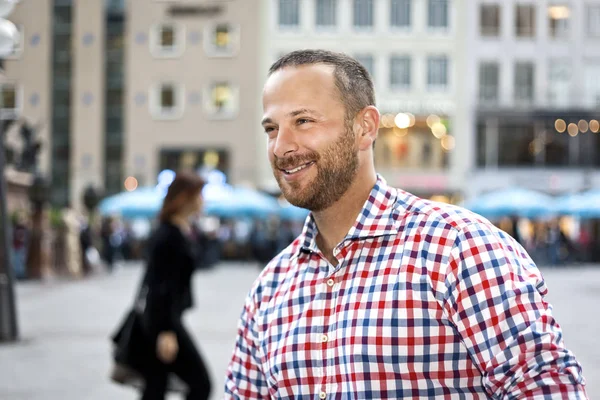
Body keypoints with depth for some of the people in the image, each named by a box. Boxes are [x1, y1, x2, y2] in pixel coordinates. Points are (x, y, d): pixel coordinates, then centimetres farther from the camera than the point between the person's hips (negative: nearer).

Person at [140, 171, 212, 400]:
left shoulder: (169, 232, 13)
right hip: (165, 321, -9)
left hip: (160, 320, 9)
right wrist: (166, 331, -22)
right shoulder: (171, 237, -15)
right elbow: (163, 287, -20)